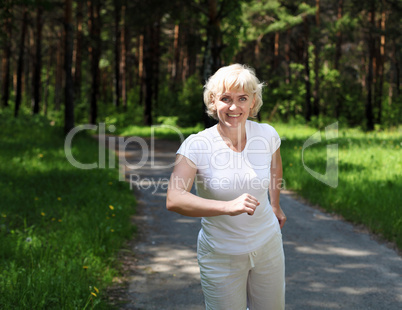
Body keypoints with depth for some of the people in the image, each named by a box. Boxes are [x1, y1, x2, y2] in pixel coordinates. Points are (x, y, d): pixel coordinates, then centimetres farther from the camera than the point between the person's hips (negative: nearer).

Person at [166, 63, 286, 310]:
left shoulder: (266, 135, -9)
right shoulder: (197, 146, -20)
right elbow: (174, 200, -32)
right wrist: (228, 206, -43)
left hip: (268, 244, 3)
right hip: (221, 255, -3)